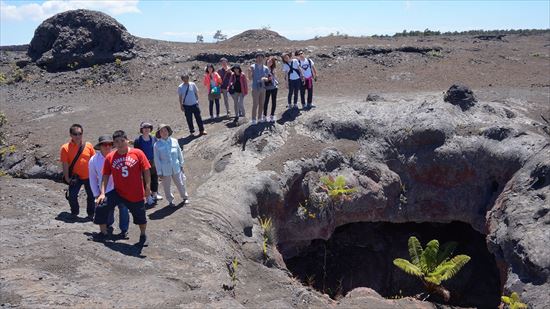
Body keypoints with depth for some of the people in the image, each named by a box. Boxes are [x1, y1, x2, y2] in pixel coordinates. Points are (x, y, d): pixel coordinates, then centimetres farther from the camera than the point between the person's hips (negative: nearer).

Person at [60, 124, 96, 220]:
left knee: (91, 196, 9)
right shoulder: (65, 148, -11)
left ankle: (91, 214, 29)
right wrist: (67, 178, -8)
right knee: (72, 196, -8)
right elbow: (65, 164, -7)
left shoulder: (88, 146, -5)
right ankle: (74, 213, 18)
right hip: (75, 177, -2)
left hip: (89, 176, 2)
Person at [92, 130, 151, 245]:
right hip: (118, 192, 2)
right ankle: (103, 233, 15)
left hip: (136, 194, -2)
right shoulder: (110, 157, -2)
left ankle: (143, 236, 40)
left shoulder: (137, 153, -9)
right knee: (101, 207, -6)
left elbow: (146, 170, -6)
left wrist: (147, 187, -10)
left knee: (140, 216, 12)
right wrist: (102, 193, -3)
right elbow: (105, 176, 2)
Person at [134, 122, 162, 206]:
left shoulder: (154, 139, 0)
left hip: (154, 163, 4)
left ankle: (154, 194, 36)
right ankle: (148, 197, 21)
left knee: (155, 179, 16)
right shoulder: (137, 141, -11)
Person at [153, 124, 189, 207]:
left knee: (180, 183, 15)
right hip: (165, 170, -2)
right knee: (167, 187, 12)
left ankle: (185, 197, 36)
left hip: (176, 168, 2)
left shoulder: (174, 141, -4)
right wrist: (159, 172, -5)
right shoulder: (157, 145, -10)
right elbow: (157, 159, -6)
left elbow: (179, 153, 7)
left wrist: (181, 165, 11)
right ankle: (170, 201, 32)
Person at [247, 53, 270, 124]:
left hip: (263, 88, 4)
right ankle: (253, 119, -7)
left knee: (261, 104, 8)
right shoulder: (252, 67, -1)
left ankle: (259, 118, 17)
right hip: (255, 88, -4)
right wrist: (249, 72, -23)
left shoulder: (266, 68, 8)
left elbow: (267, 78, 8)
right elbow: (250, 78, -3)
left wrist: (265, 78, -14)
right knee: (255, 104, -9)